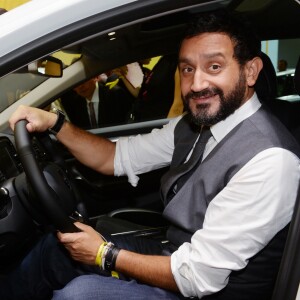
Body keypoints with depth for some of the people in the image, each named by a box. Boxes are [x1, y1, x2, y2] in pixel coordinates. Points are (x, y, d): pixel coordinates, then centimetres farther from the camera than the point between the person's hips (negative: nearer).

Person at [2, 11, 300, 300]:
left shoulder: (270, 158, -27)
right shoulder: (193, 125, -1)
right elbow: (116, 157, 8)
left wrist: (105, 254, -15)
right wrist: (53, 123, -5)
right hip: (177, 257, 8)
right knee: (57, 245, 9)